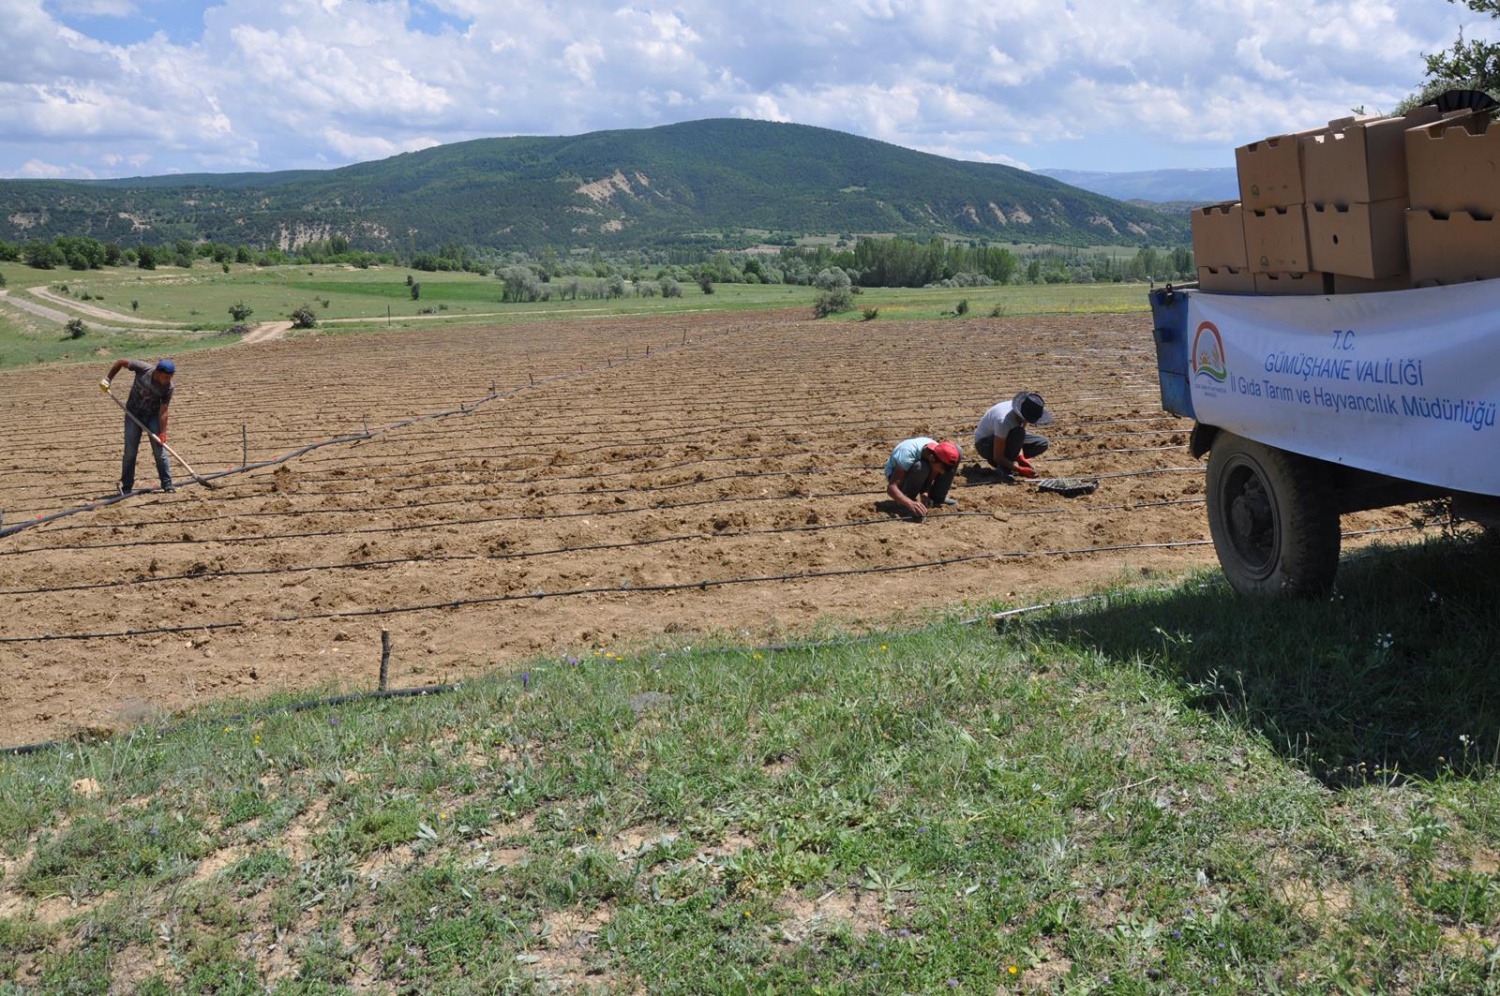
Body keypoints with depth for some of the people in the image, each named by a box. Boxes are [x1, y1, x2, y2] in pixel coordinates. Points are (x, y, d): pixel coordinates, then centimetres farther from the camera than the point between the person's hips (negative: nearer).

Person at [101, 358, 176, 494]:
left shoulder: (168, 387, -21)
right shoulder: (143, 369, -24)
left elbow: (163, 411, -19)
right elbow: (120, 362, -9)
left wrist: (162, 433, -24)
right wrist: (107, 379, -9)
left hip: (153, 415, 0)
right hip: (133, 414, 0)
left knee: (160, 451, -5)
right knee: (130, 451, 2)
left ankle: (167, 485, 5)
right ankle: (126, 487, 13)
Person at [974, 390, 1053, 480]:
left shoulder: (1024, 412, -17)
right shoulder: (1003, 421, -38)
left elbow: (1018, 440, -4)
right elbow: (997, 457, -32)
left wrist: (1021, 457, -22)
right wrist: (1020, 470, -37)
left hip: (1003, 436, 8)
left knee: (1043, 443, -5)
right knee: (1018, 433, -36)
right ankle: (1003, 467, -18)